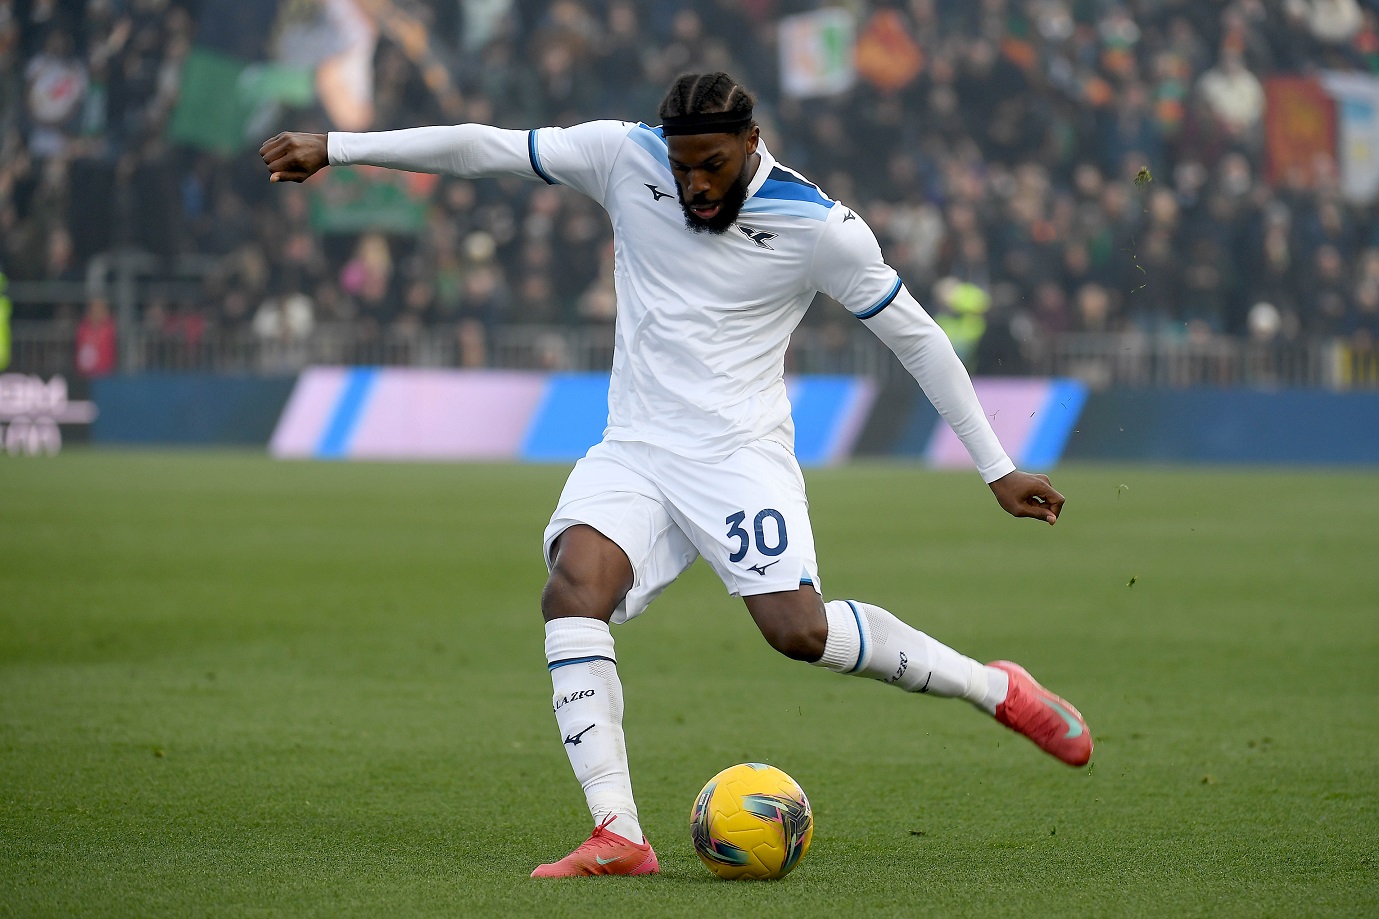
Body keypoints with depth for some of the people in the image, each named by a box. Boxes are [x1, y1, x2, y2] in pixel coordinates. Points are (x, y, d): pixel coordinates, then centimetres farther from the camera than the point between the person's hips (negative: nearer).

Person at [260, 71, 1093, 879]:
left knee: (799, 630, -22)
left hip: (740, 453, -3)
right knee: (573, 590, -24)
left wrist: (998, 469, 4)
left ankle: (997, 689, 0)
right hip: (633, 450, 3)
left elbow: (918, 338, 1)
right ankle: (618, 835, -28)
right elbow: (486, 148, 3)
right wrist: (337, 149, 3)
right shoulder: (626, 156, -1)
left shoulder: (820, 226, -8)